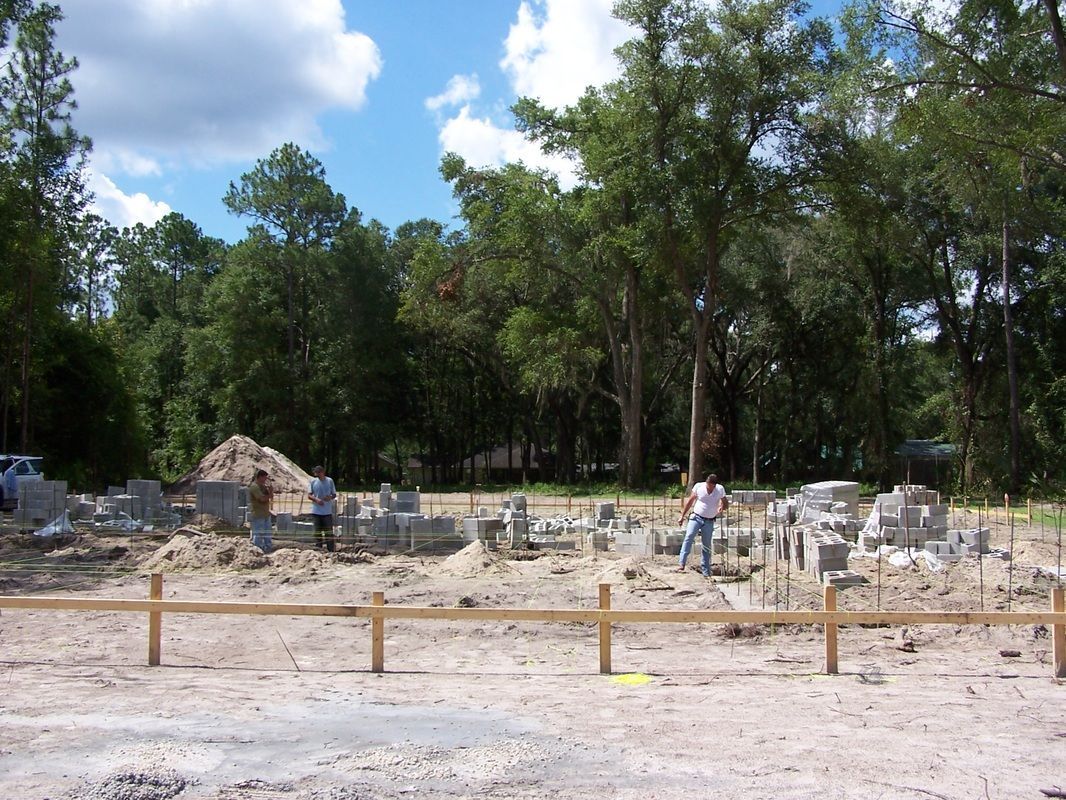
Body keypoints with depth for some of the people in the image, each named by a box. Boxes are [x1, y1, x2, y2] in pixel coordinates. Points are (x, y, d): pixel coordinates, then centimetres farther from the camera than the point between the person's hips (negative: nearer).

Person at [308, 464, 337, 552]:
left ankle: (331, 550, 4)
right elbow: (309, 495, 5)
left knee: (329, 531, -1)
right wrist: (316, 499, -14)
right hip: (317, 511, 2)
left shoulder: (329, 481, 0)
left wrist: (330, 497, -17)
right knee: (317, 531, 7)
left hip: (327, 511, -2)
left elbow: (334, 495, 6)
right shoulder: (313, 482, 4)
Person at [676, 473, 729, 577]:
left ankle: (706, 572, 15)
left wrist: (722, 507, -22)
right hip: (696, 517, -1)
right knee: (688, 537, -22)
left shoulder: (720, 489, -6)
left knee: (706, 546, 7)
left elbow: (726, 503, 3)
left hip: (709, 522, 1)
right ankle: (682, 565, -26)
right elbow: (690, 501, 3)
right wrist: (682, 515, 3)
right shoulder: (698, 486, -7)